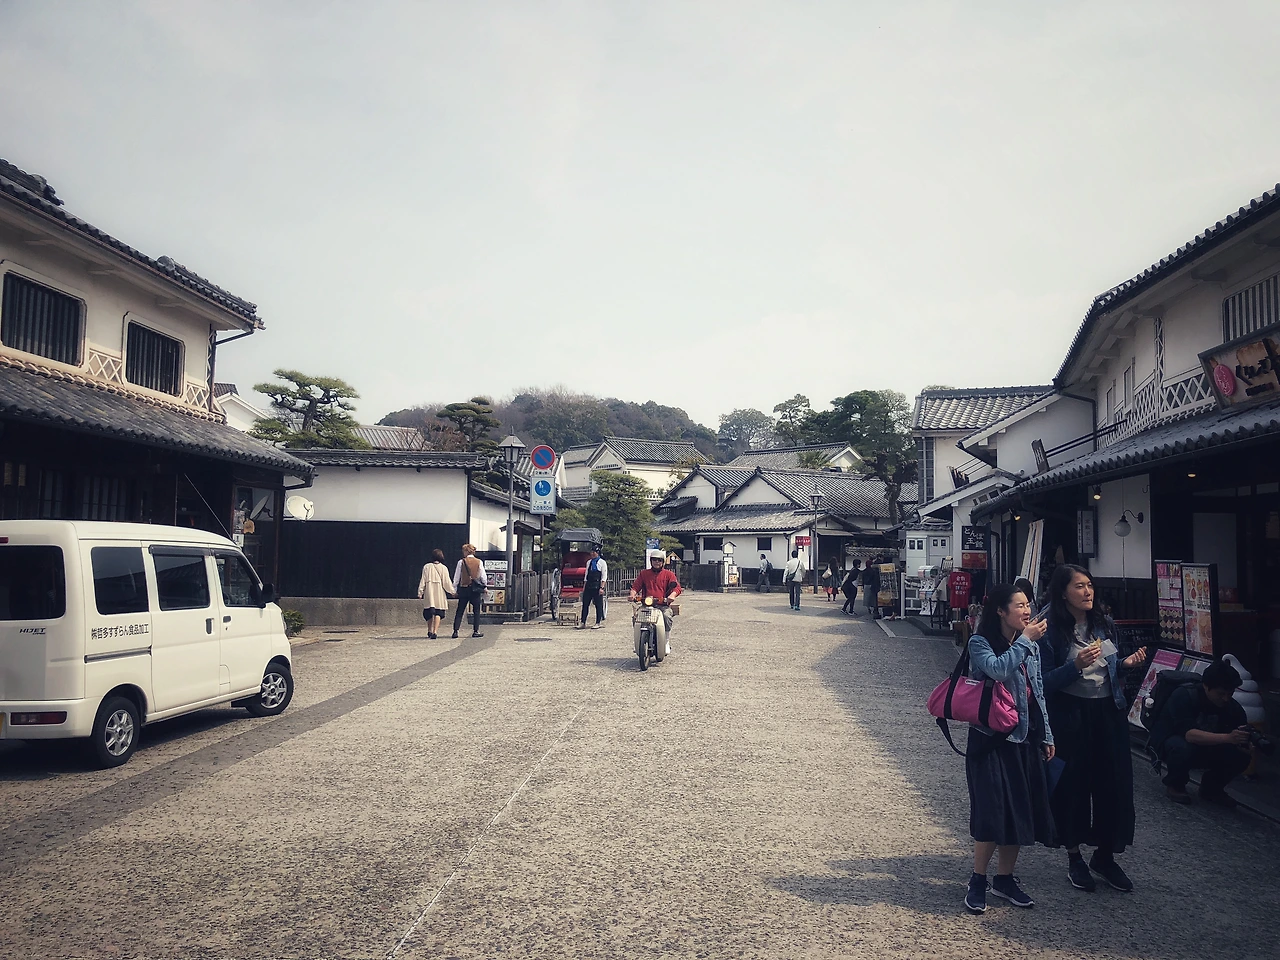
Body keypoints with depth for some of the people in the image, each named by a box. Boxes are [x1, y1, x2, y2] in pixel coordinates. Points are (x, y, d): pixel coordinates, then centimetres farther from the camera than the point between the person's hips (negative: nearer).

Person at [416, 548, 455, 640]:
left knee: (429, 613, 12)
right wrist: (453, 591, 13)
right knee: (438, 613, -3)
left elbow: (423, 581, 1)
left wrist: (420, 593, 6)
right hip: (440, 593, -2)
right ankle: (434, 632, -14)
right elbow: (447, 582, 0)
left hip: (429, 593, 2)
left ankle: (429, 631, 16)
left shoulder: (427, 567, 2)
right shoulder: (443, 568, -2)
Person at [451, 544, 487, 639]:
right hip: (476, 589, 0)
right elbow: (483, 576, 0)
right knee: (476, 611, 7)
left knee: (460, 611, 5)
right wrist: (484, 587, 12)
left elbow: (456, 577, 1)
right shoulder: (479, 562, -1)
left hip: (463, 588, 0)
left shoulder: (461, 562, -3)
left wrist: (454, 589, 9)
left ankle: (455, 631, 0)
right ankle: (476, 631, 5)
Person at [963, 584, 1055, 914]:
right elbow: (998, 669, -29)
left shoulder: (1031, 646, 10)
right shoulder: (980, 643, -9)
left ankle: (1004, 878, 24)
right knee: (993, 812, -6)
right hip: (992, 740, -6)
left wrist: (1046, 736, 15)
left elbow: (1038, 692, 16)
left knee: (1021, 811, 9)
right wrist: (1025, 640, -19)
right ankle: (977, 881, 9)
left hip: (1025, 740, 6)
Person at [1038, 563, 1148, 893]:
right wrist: (1076, 665, -27)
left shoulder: (1104, 626, 7)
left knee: (1115, 784, 7)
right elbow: (1045, 683, -15)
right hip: (1072, 718, -5)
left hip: (1109, 714, 5)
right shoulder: (1051, 633, -12)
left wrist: (1126, 664, -1)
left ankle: (1105, 856, 25)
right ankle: (1074, 858, 23)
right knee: (1073, 787, 4)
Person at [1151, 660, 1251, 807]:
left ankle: (1211, 787, 7)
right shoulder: (1184, 696, -28)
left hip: (1205, 748, 5)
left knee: (1240, 756, -21)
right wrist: (1228, 738, -52)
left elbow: (1244, 746, -14)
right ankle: (1175, 784, -7)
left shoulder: (1232, 707, -13)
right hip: (1169, 741, -5)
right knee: (1184, 748, -38)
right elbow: (1189, 734, -42)